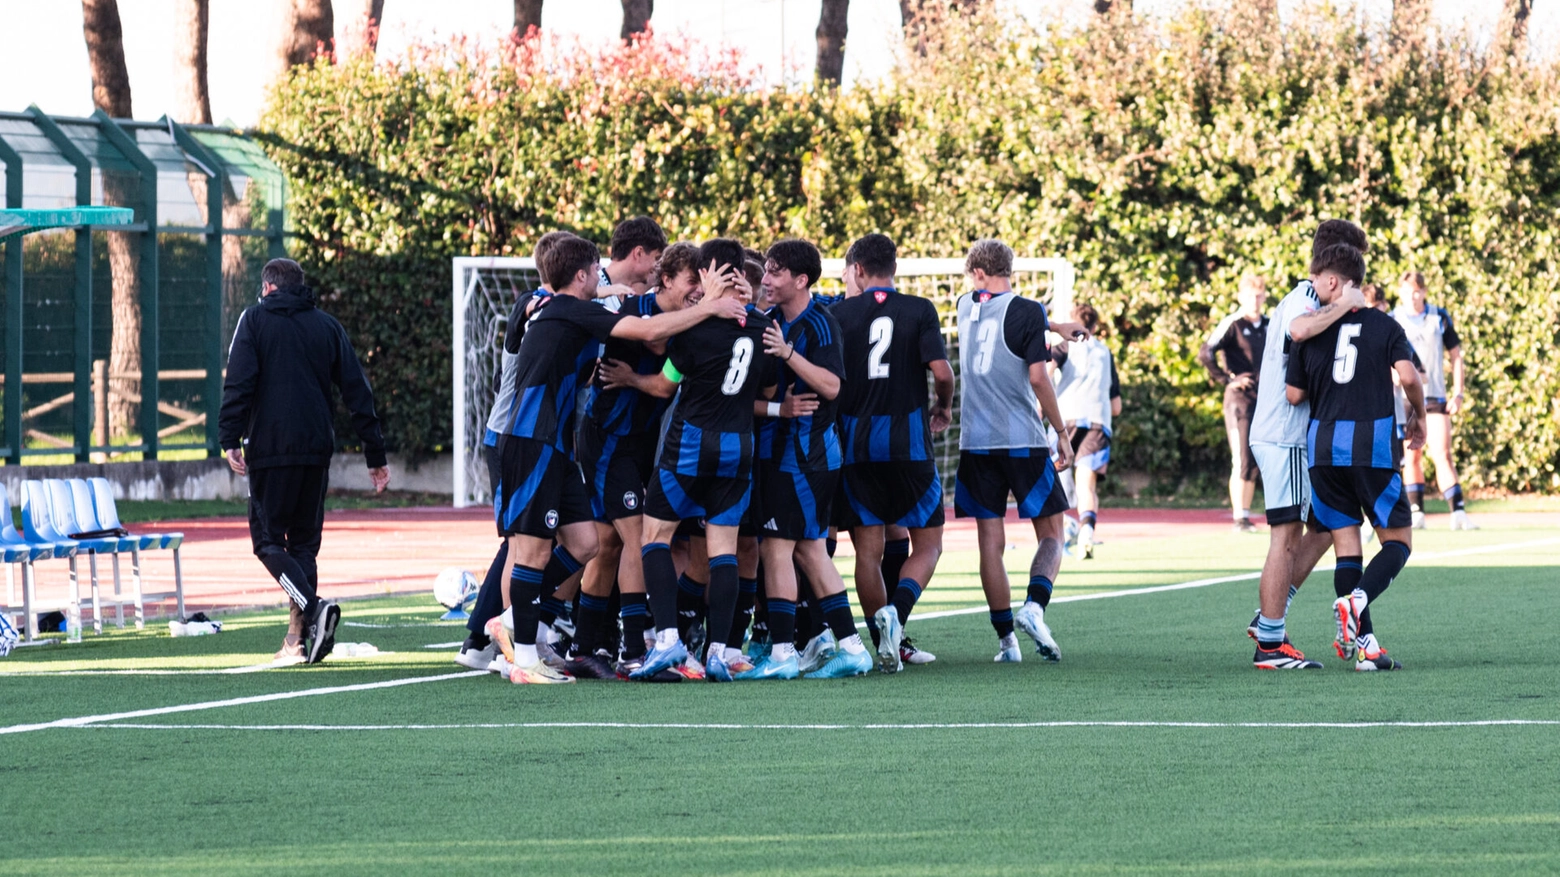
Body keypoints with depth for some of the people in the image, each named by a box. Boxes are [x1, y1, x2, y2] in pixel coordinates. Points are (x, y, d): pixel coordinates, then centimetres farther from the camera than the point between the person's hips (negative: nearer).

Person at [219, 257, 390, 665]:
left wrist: (230, 438, -12)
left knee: (268, 540, 0)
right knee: (304, 540, 12)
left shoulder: (255, 320, 4)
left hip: (270, 449, -4)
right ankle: (299, 639, 4)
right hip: (316, 450, 4)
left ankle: (314, 609, -23)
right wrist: (375, 455, 14)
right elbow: (357, 392, 12)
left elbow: (239, 384, -10)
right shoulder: (327, 325, 14)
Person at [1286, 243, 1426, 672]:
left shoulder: (1310, 331, 5)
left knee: (1345, 541, 7)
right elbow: (1408, 376, -11)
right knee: (1398, 539, 7)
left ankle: (1365, 646, 1)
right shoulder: (1385, 326, 1)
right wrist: (1418, 415, 6)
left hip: (1324, 444, 2)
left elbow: (1293, 395, 6)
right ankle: (1357, 600, -22)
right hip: (1374, 444, -2)